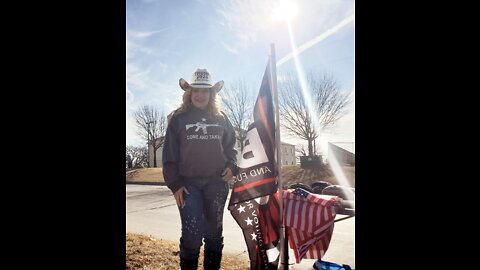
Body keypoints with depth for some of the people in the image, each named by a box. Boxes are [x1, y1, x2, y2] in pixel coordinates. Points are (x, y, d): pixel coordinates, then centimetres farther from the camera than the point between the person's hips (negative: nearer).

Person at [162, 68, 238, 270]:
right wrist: (175, 184, -7)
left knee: (214, 232, 12)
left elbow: (230, 146, 16)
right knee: (192, 233, -8)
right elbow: (169, 154, 0)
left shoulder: (221, 118, 9)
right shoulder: (178, 118, 2)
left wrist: (232, 166, -3)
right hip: (188, 183, -2)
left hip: (217, 182, 3)